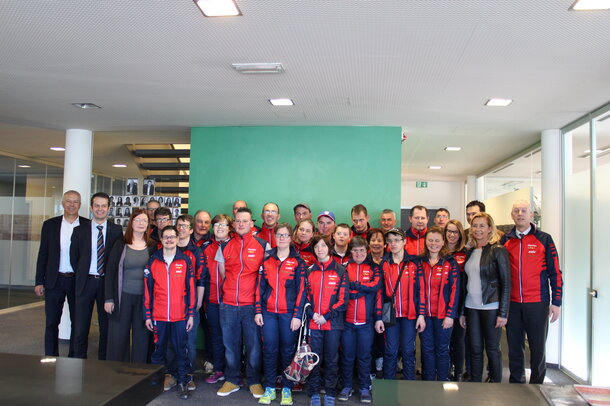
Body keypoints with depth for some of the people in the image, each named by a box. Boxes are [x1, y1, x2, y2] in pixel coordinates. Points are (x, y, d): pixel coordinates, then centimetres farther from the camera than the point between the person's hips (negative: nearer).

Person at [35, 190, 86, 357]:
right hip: (55, 280, 1)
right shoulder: (50, 224, 3)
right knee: (51, 322, 7)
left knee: (77, 322, 9)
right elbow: (43, 254, 5)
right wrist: (39, 281, 1)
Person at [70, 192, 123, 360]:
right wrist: (82, 276, 6)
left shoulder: (117, 231, 0)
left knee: (106, 327, 7)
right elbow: (74, 258, 8)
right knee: (81, 327, 4)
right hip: (86, 281, 1)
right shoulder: (80, 230, 4)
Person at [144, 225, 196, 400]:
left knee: (181, 349, 5)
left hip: (180, 316, -1)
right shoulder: (153, 261, 4)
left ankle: (182, 382, 16)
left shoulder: (185, 261, 1)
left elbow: (190, 288, 2)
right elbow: (148, 289, 5)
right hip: (158, 316, 1)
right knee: (159, 349, 11)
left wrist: (191, 314, -1)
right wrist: (147, 315, 3)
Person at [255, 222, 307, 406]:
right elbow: (260, 287, 8)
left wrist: (297, 315, -10)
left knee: (288, 350, 5)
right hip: (269, 313, 2)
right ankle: (269, 388, 17)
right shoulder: (267, 261, 8)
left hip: (289, 313, -2)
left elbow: (301, 290, -5)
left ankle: (287, 389, 18)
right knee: (269, 349, 5)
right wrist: (258, 311, 3)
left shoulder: (298, 262, -1)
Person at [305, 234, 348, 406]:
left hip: (333, 323, -2)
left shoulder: (340, 271, 1)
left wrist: (327, 316, -10)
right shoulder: (309, 271, 9)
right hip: (313, 322, 2)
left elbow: (343, 299, -3)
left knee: (331, 359, 5)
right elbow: (305, 296, 8)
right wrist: (312, 315, -7)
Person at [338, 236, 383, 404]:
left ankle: (365, 389, 18)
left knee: (364, 356, 6)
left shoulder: (374, 268, 6)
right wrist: (364, 288, -9)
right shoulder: (344, 268, 5)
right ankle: (347, 387, 21)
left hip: (366, 321, 0)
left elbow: (376, 287, -8)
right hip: (347, 320, 0)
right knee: (347, 356, 8)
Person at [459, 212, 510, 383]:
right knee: (475, 349, 11)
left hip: (491, 308, -5)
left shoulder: (498, 251, -7)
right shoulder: (470, 252, 11)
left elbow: (506, 283, -9)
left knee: (492, 349, 6)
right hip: (471, 307, 5)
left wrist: (503, 313, -13)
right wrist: (462, 311, 11)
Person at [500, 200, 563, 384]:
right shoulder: (505, 240, 6)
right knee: (514, 347, 10)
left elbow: (555, 273, -1)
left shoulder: (544, 239, -1)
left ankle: (537, 385, 21)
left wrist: (556, 303, -4)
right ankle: (516, 383, 24)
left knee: (537, 348, 5)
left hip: (537, 303, -2)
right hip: (512, 303, 2)